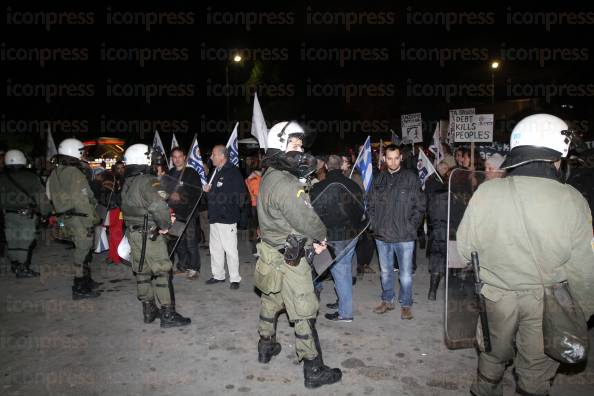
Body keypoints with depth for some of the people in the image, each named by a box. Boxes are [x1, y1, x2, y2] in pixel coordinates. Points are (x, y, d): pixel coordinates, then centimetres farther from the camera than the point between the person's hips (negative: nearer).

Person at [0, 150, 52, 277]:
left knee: (12, 241, 14)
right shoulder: (31, 177, -7)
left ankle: (14, 265, 26)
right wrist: (46, 212, 1)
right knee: (26, 241, 1)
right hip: (27, 215, -4)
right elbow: (41, 197, -6)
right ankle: (23, 268, 3)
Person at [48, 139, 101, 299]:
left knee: (84, 250, 20)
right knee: (83, 251, -1)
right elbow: (81, 201, -21)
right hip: (80, 219, -10)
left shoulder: (55, 173, 12)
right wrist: (91, 222, -17)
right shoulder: (74, 173, -18)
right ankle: (80, 288, 6)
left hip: (67, 218, 10)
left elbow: (53, 197, 18)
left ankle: (86, 281, 32)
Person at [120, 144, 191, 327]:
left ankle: (149, 311, 25)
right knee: (162, 272, -2)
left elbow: (128, 207, 16)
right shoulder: (148, 181, -18)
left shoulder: (126, 183, 11)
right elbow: (158, 206, -34)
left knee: (142, 271, 15)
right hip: (149, 234, -9)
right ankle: (168, 314, 3)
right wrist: (165, 225, -17)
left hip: (132, 232, 9)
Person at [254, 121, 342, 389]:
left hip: (271, 251, 10)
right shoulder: (285, 183, -25)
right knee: (304, 314, 1)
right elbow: (307, 220, -23)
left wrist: (311, 240, 5)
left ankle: (266, 346, 44)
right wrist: (321, 236, -2)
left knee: (270, 300, 24)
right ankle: (313, 371, 14)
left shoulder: (269, 177, 7)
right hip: (288, 259, -10)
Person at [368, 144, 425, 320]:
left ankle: (405, 304, 23)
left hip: (405, 236, -3)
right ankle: (387, 300, 32)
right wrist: (375, 225, 2)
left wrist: (411, 226, -8)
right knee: (385, 271, 16)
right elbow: (371, 205, 11)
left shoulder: (411, 178, -4)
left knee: (406, 273, 6)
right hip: (382, 235, 3)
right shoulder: (378, 179, 6)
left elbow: (420, 206, -3)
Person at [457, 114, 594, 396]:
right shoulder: (571, 200, -17)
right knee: (537, 368, 21)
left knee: (493, 357, 24)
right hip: (547, 302, 0)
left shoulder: (485, 192, -17)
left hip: (495, 296, 1)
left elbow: (464, 247, -8)